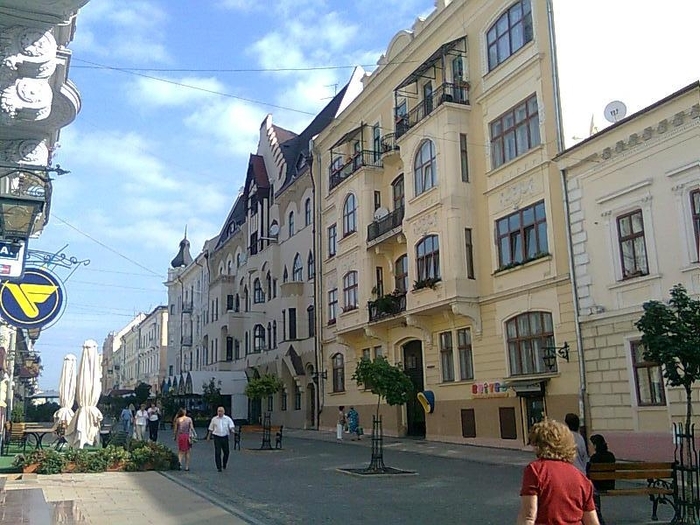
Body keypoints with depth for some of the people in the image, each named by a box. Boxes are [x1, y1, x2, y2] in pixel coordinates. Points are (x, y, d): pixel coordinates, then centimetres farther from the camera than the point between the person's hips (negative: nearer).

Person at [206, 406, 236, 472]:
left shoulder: (228, 419, 2)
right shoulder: (214, 419, 5)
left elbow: (232, 426, -2)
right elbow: (211, 429, 13)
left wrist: (232, 430, -23)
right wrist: (208, 436, 13)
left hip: (225, 437, 1)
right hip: (217, 437, -1)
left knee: (226, 452, 7)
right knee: (217, 453, -4)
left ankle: (224, 465, 29)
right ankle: (219, 467, 4)